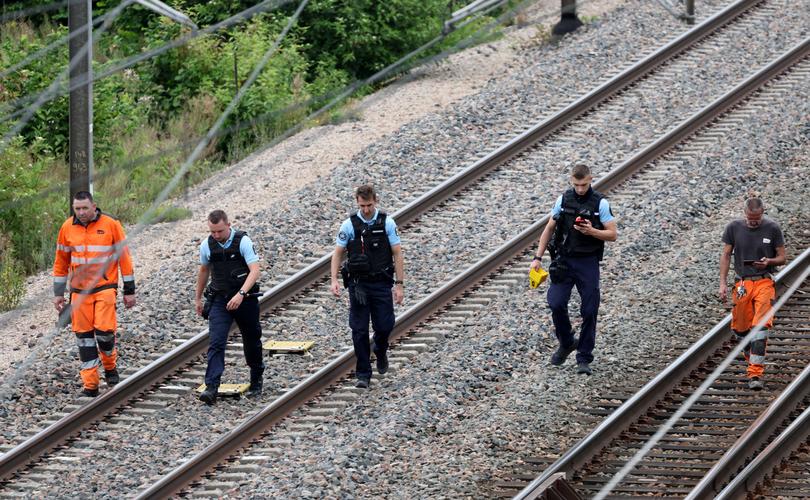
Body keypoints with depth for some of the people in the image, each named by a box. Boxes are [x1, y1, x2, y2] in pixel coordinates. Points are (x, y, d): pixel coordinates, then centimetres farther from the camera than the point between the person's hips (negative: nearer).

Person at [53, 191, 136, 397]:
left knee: (104, 330, -14)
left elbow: (124, 257, 1)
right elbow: (61, 262, 13)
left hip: (105, 287, -3)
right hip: (80, 291, 3)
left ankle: (110, 366, 17)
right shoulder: (67, 228, 3)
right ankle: (90, 385, 7)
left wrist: (129, 291, 1)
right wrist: (58, 293, 12)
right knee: (84, 335, 1)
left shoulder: (111, 225, -4)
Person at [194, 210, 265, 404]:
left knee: (251, 341, 13)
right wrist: (198, 298, 23)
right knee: (216, 343, -14)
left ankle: (256, 381, 35)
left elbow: (254, 270, -21)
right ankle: (211, 388, -21)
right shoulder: (207, 245, -1)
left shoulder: (243, 241, -13)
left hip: (244, 299, -2)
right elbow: (204, 271, 17)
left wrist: (241, 294, -34)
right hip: (220, 301, 2)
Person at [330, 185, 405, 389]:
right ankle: (363, 374, 8)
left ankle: (380, 350, 34)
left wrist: (399, 284, -6)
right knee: (359, 330, -1)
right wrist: (334, 280, -10)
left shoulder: (387, 223, -3)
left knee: (385, 325, -1)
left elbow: (397, 254, -1)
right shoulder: (349, 225, -2)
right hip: (358, 285, 0)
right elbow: (338, 253, 2)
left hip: (381, 284, 0)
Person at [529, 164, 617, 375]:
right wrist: (537, 258, 5)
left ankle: (584, 359, 8)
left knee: (589, 311, -2)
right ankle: (566, 343, 15)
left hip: (588, 262, -2)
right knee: (556, 304, -11)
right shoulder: (564, 200, 3)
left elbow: (612, 235, -4)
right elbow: (549, 229, 11)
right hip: (564, 261, 2)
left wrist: (592, 231, -23)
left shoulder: (600, 203, -5)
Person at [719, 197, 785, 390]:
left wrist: (769, 261, -16)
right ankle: (752, 358, 35)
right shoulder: (734, 228, 3)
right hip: (742, 284, 2)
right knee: (740, 328, 6)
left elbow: (781, 258, 6)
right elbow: (726, 255, 9)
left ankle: (755, 373, -17)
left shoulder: (772, 229, -1)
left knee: (761, 327, -15)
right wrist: (723, 284, 2)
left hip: (764, 282, -2)